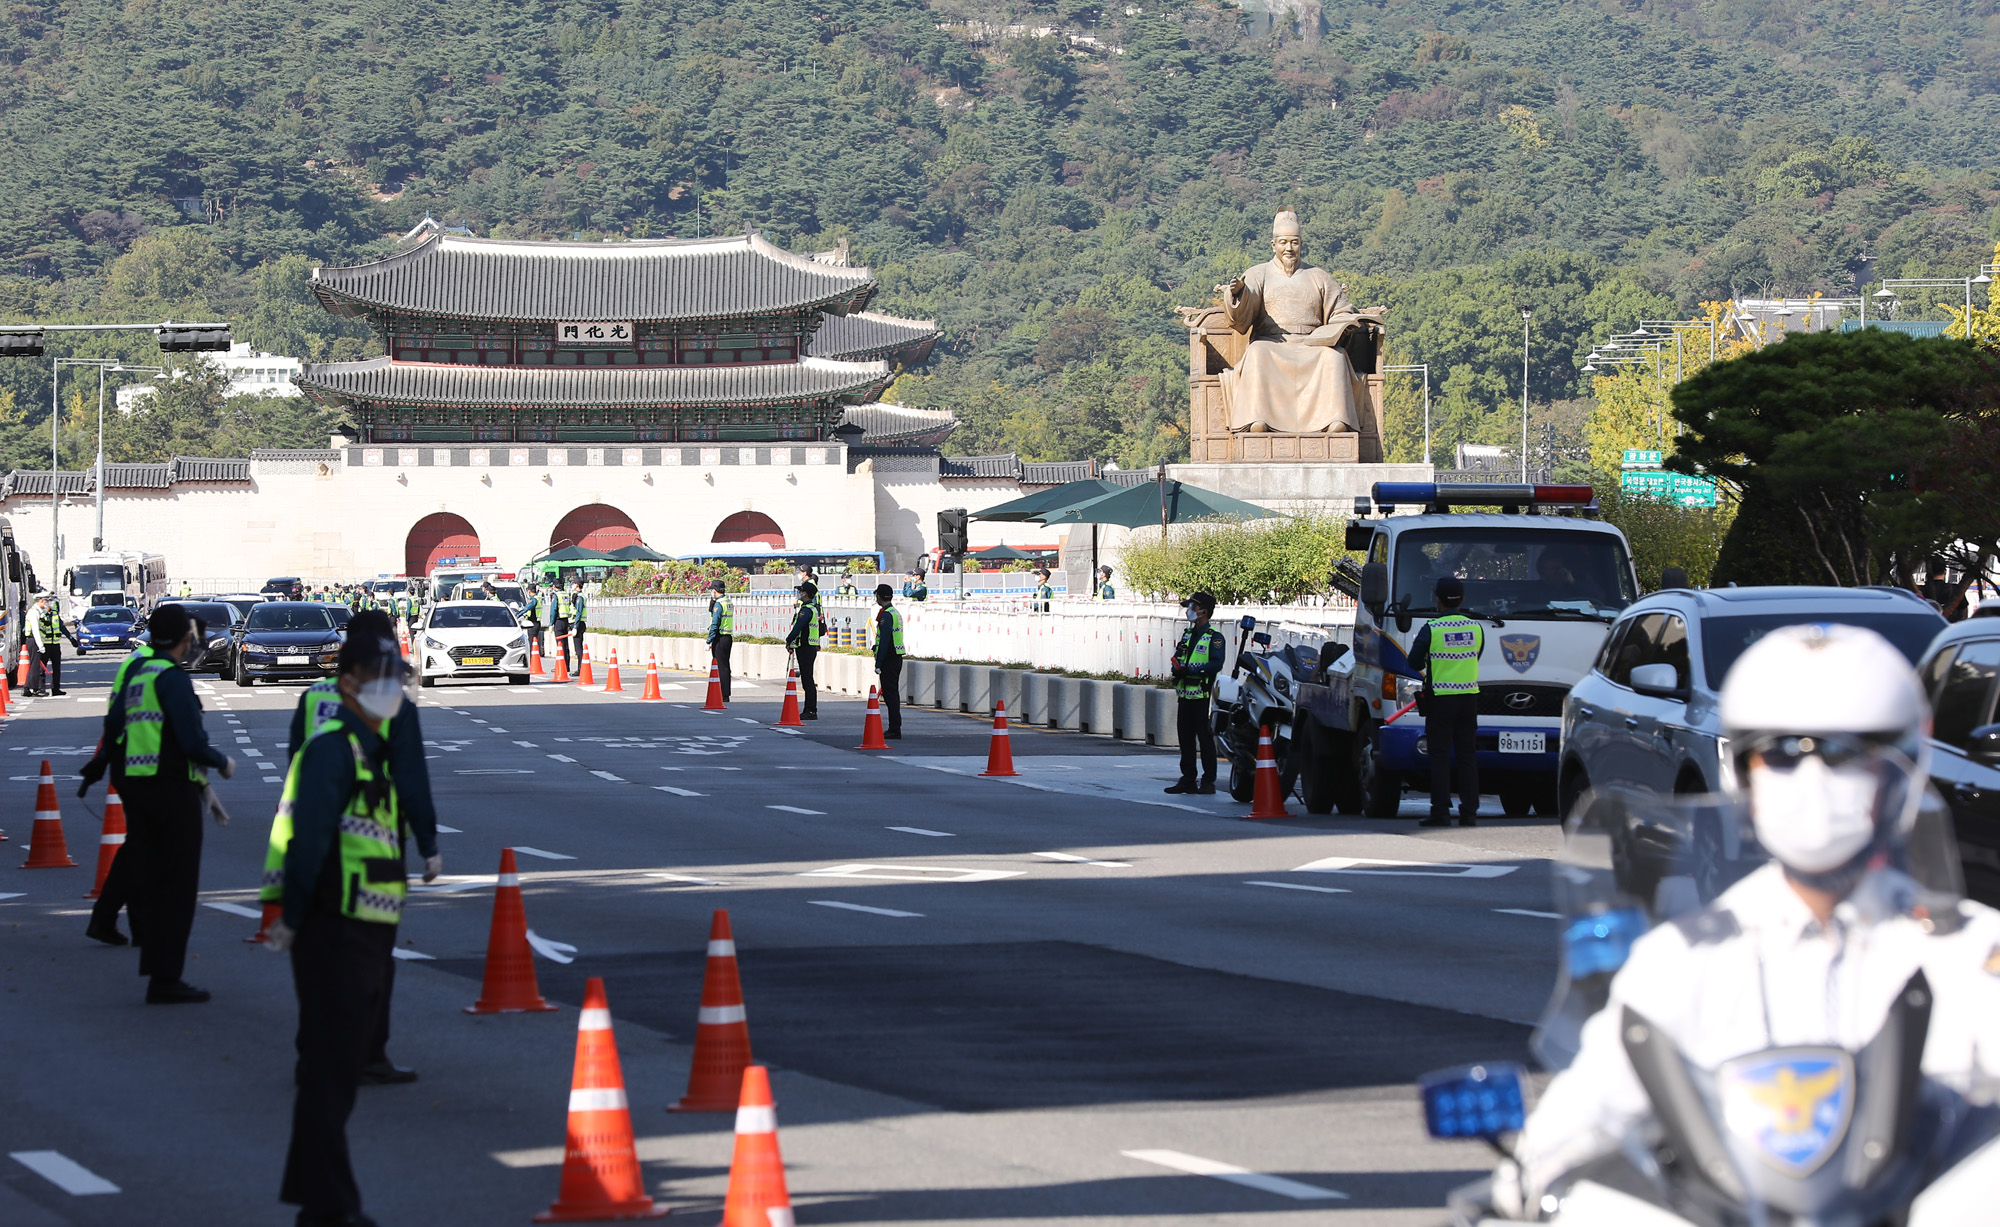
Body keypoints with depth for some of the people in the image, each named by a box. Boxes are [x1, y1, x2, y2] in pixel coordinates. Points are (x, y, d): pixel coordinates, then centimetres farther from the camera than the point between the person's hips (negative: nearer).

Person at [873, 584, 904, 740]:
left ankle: (895, 729, -10)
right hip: (897, 657, 10)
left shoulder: (886, 615, -15)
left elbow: (884, 641, -20)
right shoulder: (896, 613, 16)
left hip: (889, 659, -10)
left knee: (890, 694, -8)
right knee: (892, 693, 14)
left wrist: (878, 664, -19)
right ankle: (894, 728, 18)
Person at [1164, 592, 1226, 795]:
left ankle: (1208, 781, -1)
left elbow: (1216, 664, -17)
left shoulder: (1214, 638, -6)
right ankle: (1188, 779, 15)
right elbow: (1178, 656, 19)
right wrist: (1177, 667, -4)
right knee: (1185, 738, 9)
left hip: (1202, 695, -8)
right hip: (1185, 694, 8)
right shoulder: (1187, 634, 18)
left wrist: (1190, 669, -22)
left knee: (1205, 738, -5)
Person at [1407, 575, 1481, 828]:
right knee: (1467, 756, 7)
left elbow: (1414, 663, -3)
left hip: (1440, 699, -4)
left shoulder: (1431, 630, -10)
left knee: (1440, 756, -1)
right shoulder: (1475, 628, 2)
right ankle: (1469, 812, 4)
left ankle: (1441, 811, -6)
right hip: (1469, 696, 4)